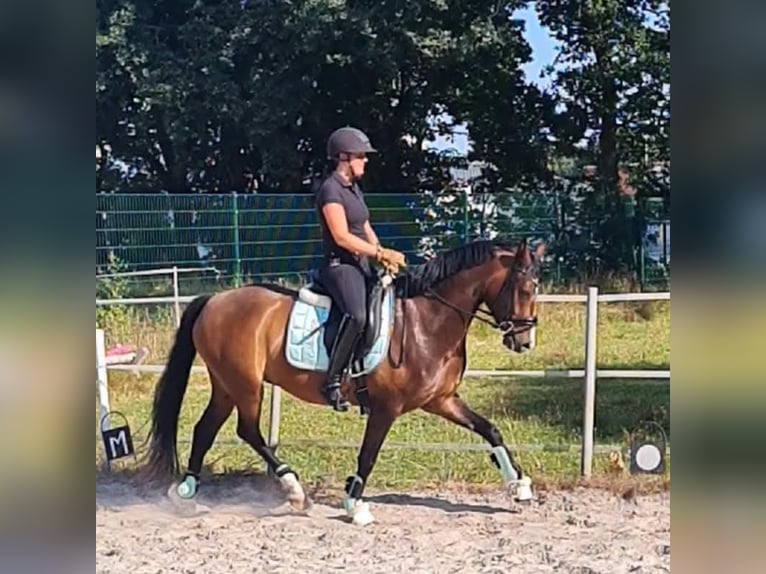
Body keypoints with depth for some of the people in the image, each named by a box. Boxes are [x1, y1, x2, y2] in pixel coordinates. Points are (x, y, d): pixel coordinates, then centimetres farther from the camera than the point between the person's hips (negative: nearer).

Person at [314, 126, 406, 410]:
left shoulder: (354, 189, 18)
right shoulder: (330, 189, -11)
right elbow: (342, 237, -19)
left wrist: (382, 255, 2)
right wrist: (382, 253, -19)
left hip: (361, 265, 10)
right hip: (339, 266, -10)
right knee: (357, 315, -33)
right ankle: (332, 382, -29)